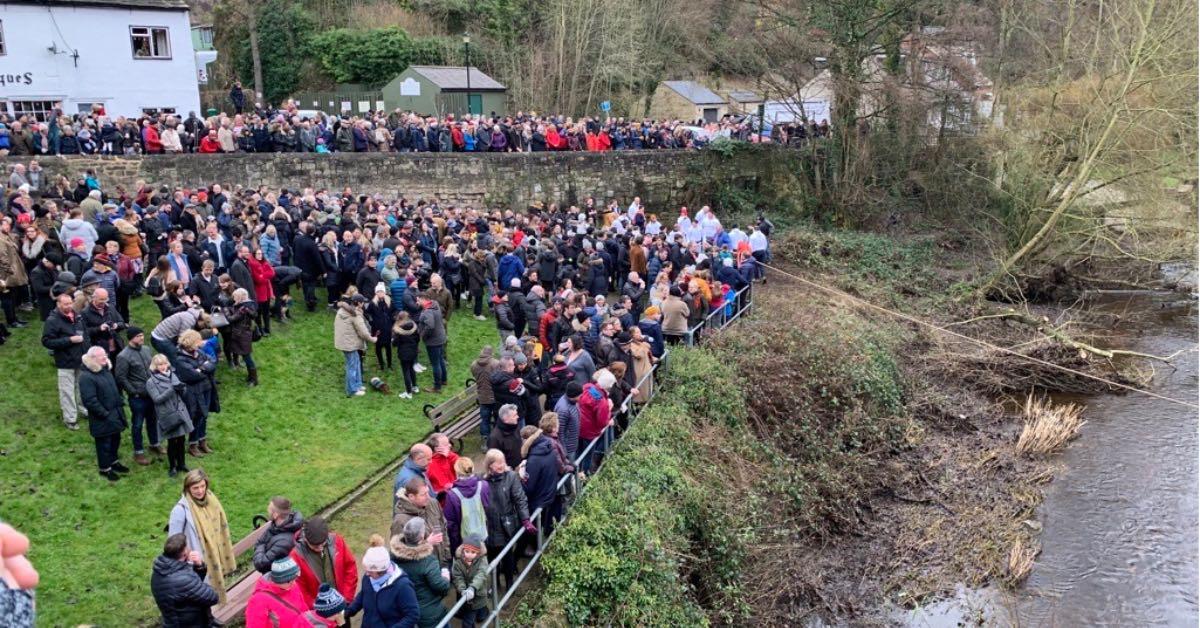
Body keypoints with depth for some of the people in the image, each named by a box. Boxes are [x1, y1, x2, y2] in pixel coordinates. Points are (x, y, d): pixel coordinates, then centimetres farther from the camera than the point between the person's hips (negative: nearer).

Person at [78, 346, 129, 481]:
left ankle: (114, 461, 40)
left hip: (115, 414, 8)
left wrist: (120, 403, 10)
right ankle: (105, 469, 23)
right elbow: (90, 401, -25)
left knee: (115, 439, 21)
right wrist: (105, 414, -22)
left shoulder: (106, 370, 5)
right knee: (104, 443, 7)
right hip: (102, 419, -8)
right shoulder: (86, 377, -23)